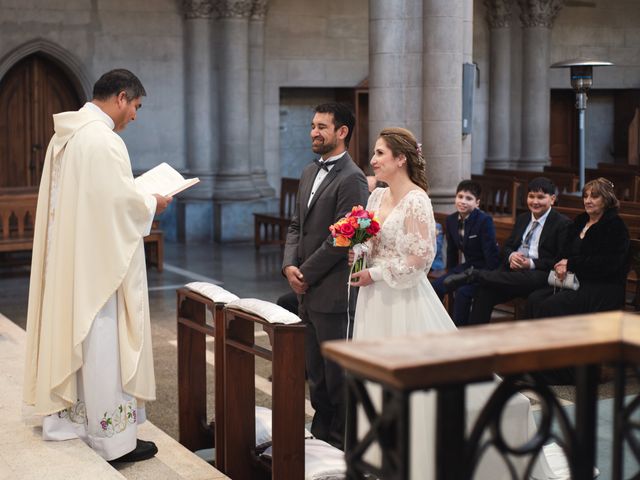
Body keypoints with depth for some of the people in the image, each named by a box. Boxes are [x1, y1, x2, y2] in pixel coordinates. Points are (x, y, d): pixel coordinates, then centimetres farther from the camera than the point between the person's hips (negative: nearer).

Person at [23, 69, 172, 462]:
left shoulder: (66, 135, 12)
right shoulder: (104, 139, -18)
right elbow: (123, 201, -21)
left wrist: (140, 200, 18)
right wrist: (154, 204, -2)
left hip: (68, 258, 9)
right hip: (100, 260, -9)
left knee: (73, 335, 15)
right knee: (104, 343, -3)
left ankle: (66, 417, 25)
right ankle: (113, 438, 6)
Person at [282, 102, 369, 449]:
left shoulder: (351, 179, -13)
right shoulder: (309, 173, 15)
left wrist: (307, 274, -12)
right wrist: (290, 265, 1)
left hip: (333, 293, -8)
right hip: (308, 291, 8)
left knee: (337, 369, 1)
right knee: (315, 368, 15)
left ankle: (342, 438, 13)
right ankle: (321, 430, 27)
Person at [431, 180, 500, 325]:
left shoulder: (485, 220, -16)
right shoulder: (451, 220, 4)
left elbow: (491, 251, -17)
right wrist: (450, 272, 13)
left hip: (481, 268, -7)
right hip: (463, 266, 7)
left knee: (462, 292, -30)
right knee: (435, 287, -10)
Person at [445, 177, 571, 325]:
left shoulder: (562, 223, 2)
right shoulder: (522, 219, 22)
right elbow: (506, 247, 22)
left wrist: (532, 263, -15)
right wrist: (511, 256, -3)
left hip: (539, 275, -5)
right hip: (513, 268, 5)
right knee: (483, 292, -25)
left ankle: (474, 274, -35)